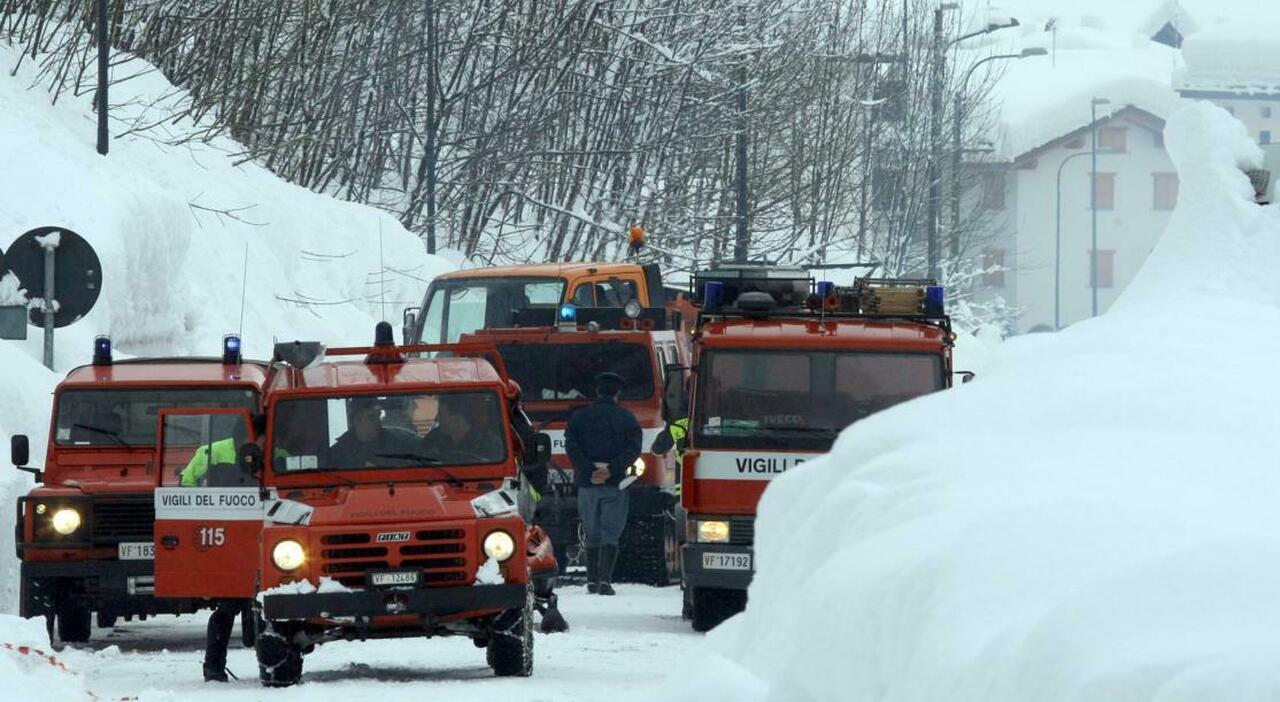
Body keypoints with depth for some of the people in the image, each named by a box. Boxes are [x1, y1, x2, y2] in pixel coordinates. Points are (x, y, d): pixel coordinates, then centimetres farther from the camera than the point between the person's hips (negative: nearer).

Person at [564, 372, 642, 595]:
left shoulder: (579, 417, 8)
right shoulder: (626, 418, 4)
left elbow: (572, 447, -4)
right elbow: (633, 449, -8)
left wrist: (589, 473, -11)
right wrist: (610, 470, -15)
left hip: (587, 484, 2)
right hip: (615, 484, -2)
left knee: (592, 534, 12)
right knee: (610, 534, -1)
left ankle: (593, 580, 11)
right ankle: (605, 579, -14)